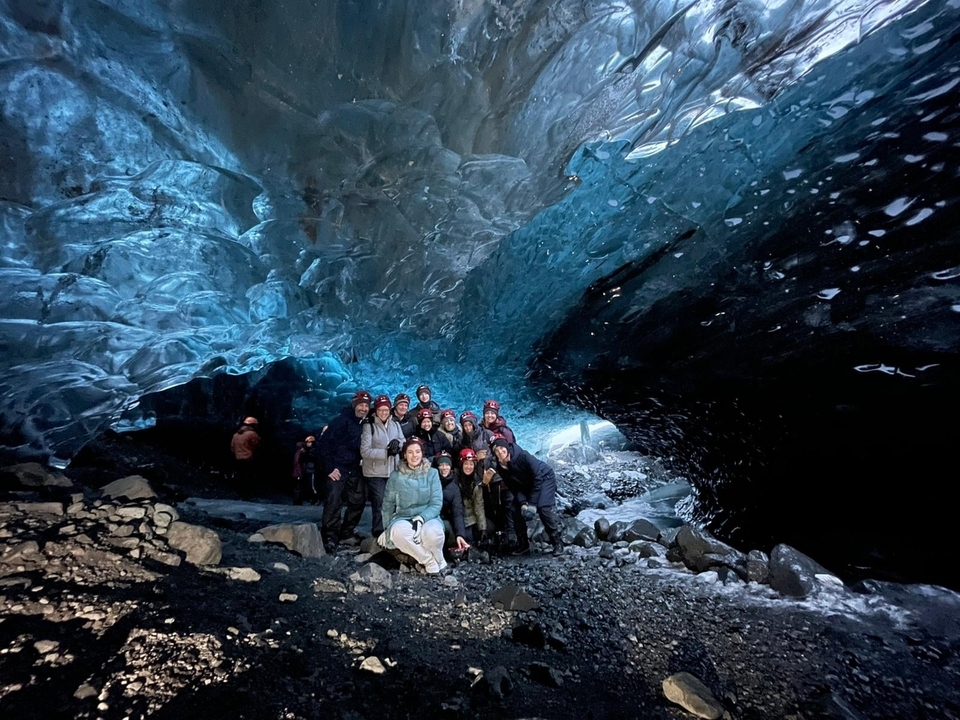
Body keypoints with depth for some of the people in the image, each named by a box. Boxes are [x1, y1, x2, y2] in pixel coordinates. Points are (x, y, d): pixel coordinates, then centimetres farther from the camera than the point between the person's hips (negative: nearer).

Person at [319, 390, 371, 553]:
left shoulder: (365, 425, 9)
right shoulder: (341, 420, -11)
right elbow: (324, 442, -15)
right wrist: (329, 467, -17)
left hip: (354, 470, 7)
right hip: (338, 469, -7)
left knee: (358, 501, 11)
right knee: (333, 503, -7)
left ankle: (346, 533, 28)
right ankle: (330, 537, 5)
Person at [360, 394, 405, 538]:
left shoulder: (395, 424, 5)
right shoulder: (369, 425, -10)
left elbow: (404, 440, 9)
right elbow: (365, 451, -16)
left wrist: (398, 442, -15)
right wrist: (386, 452, -24)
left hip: (393, 471, 5)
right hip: (376, 473, -5)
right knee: (379, 504, 1)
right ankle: (379, 534, 16)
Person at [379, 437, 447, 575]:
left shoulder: (432, 473, 0)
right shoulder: (395, 476, 2)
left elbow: (436, 503, -6)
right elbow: (387, 505, 12)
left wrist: (421, 518, -22)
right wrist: (387, 529, 9)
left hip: (428, 517, -1)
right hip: (403, 518, 1)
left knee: (432, 531, -36)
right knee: (399, 531, -34)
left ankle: (437, 559, -3)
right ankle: (431, 562, -15)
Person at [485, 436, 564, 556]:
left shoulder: (523, 456, -32)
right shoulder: (501, 468, -14)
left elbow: (538, 477, -27)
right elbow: (514, 488, -8)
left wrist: (532, 502, -25)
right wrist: (523, 503, -23)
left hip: (544, 478, -6)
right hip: (527, 484, 6)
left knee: (544, 507, -24)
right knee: (514, 509, -5)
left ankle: (557, 543, -8)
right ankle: (523, 543, 12)